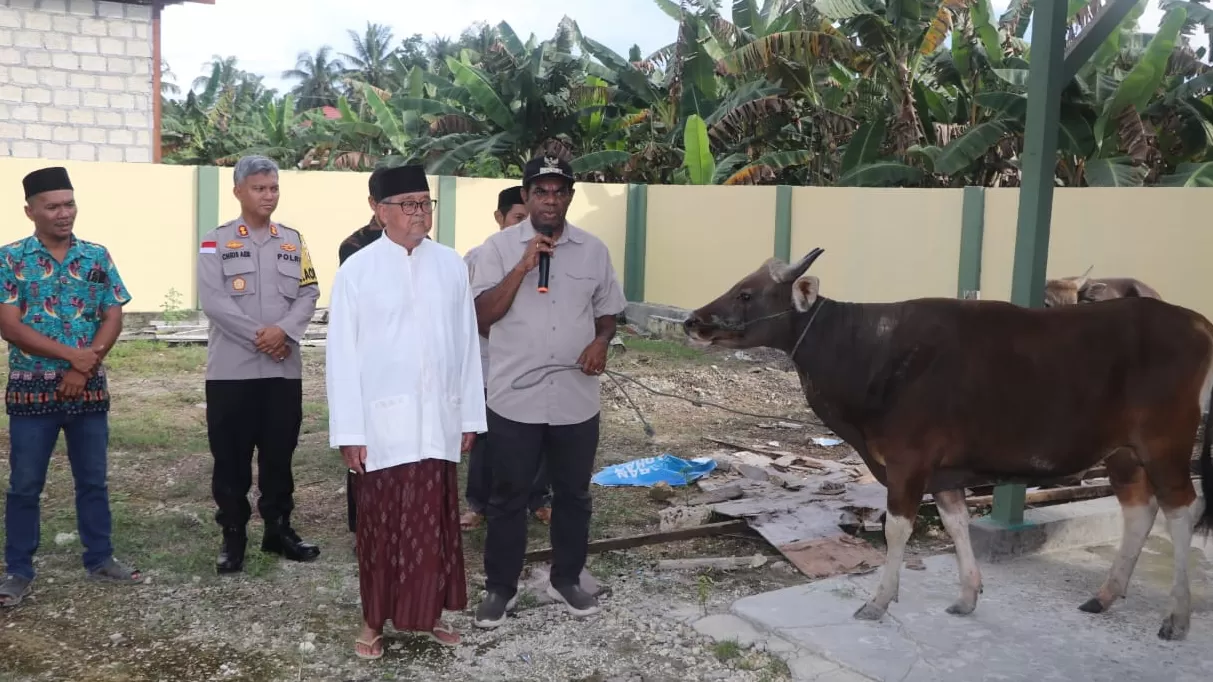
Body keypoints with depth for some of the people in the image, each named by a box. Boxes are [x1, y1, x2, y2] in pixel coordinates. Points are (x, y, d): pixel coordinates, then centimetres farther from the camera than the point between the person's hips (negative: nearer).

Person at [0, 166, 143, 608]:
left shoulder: (97, 256, 4)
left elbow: (114, 318, 1)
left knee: (93, 480, 11)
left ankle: (100, 559, 24)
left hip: (89, 388, 3)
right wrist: (74, 355, -18)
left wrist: (83, 369, -11)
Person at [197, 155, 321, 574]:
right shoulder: (216, 242, -1)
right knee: (231, 457, 3)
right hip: (232, 368, -3)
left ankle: (278, 528, 22)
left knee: (279, 454, 11)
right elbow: (214, 301, -11)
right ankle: (233, 535, 14)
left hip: (285, 367, 3)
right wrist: (259, 336, -16)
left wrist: (283, 331, -15)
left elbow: (309, 293, 2)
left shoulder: (293, 241, 10)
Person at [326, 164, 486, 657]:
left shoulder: (451, 265, 4)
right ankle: (374, 620, 22)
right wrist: (349, 431, -8)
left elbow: (466, 344, 7)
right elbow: (342, 355, -4)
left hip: (438, 422, 3)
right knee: (381, 526, 7)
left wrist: (470, 416, 7)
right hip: (382, 425, -2)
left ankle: (431, 612, 27)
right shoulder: (357, 271, -4)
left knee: (434, 525, 11)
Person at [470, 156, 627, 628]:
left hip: (576, 400, 3)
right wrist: (523, 266, -20)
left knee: (573, 494, 14)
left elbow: (607, 312, 13)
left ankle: (566, 579, 33)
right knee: (508, 497, 8)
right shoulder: (499, 247, -4)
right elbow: (482, 317, -11)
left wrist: (601, 342, -9)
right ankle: (499, 588, 23)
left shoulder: (594, 250, 4)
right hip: (515, 400, -2)